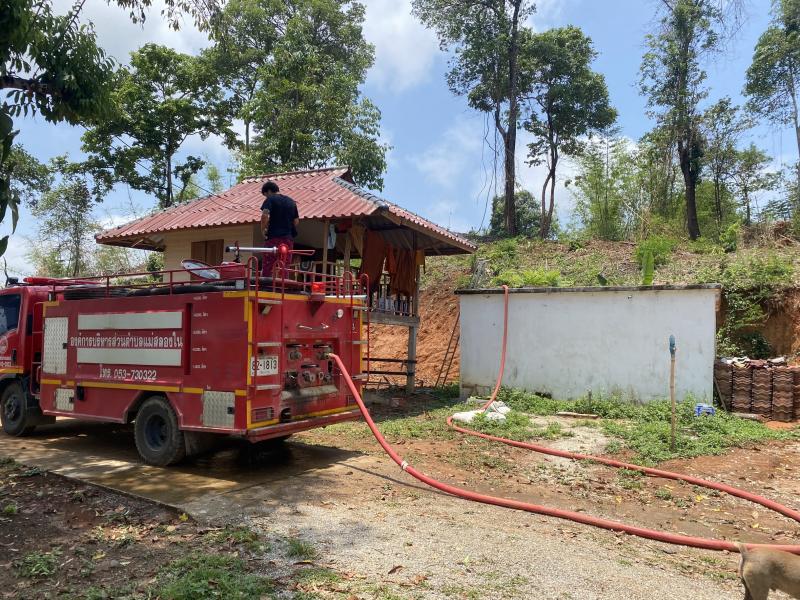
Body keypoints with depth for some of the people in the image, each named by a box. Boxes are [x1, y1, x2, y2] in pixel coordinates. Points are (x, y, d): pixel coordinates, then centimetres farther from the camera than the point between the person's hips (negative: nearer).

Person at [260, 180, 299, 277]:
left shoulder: (270, 199, -2)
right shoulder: (291, 201, 16)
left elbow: (265, 216, -18)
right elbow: (296, 221, 16)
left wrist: (263, 229, -6)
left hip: (274, 237, -6)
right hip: (289, 238, 6)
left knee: (267, 268, -5)